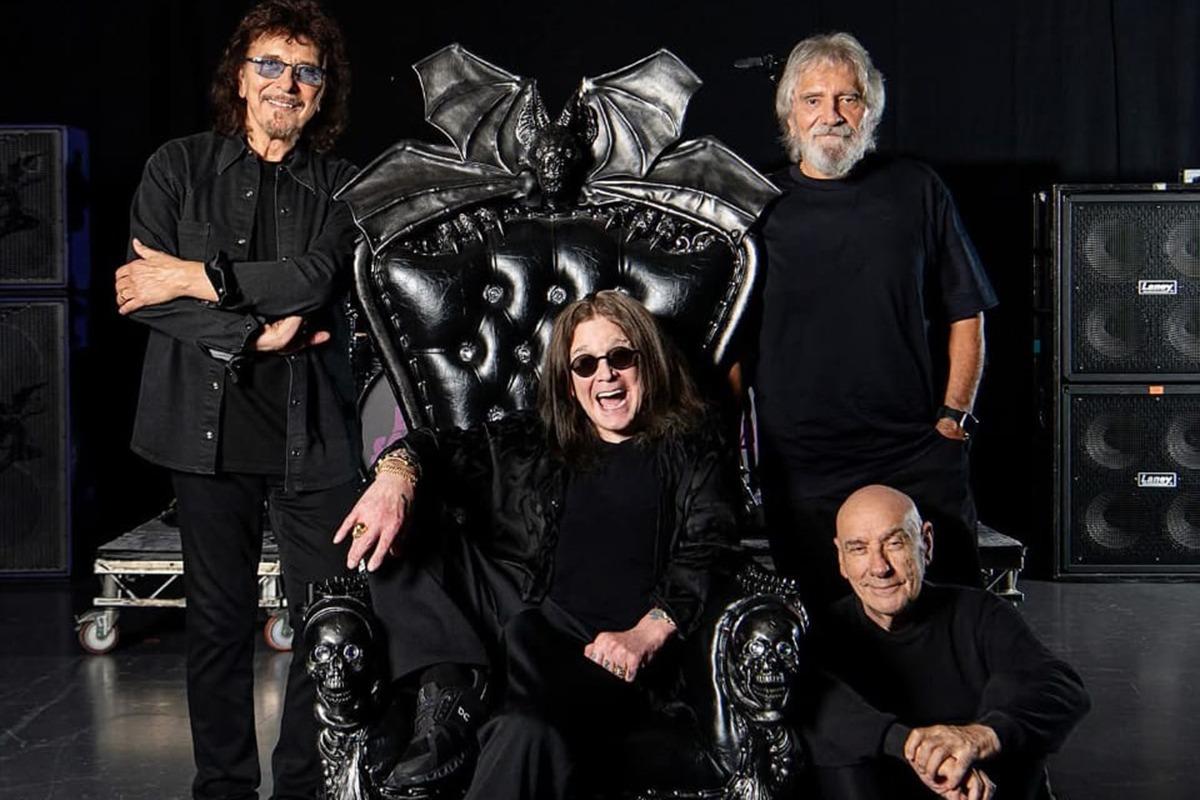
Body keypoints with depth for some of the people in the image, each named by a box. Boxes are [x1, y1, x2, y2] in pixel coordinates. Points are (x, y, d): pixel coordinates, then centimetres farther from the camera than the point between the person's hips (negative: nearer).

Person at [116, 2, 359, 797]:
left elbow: (319, 277, -10)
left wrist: (193, 277, -12)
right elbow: (140, 293, -4)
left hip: (312, 428, 1)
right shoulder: (178, 167, 7)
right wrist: (255, 333, -12)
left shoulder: (343, 186, 8)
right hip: (208, 423, 0)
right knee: (220, 619, 6)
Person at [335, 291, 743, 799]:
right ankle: (451, 686, -18)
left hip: (607, 652, -5)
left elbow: (704, 554, 3)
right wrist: (397, 474, -12)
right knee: (388, 530, -6)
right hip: (520, 617, 5)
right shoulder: (533, 443, 27)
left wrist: (644, 636, -15)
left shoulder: (690, 452, 16)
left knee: (532, 729, -39)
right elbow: (445, 449, 14)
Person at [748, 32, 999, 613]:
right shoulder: (758, 209, 5)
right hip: (800, 472, 0)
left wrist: (954, 415, 2)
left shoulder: (915, 191, 7)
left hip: (919, 462, 1)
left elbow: (964, 315, 12)